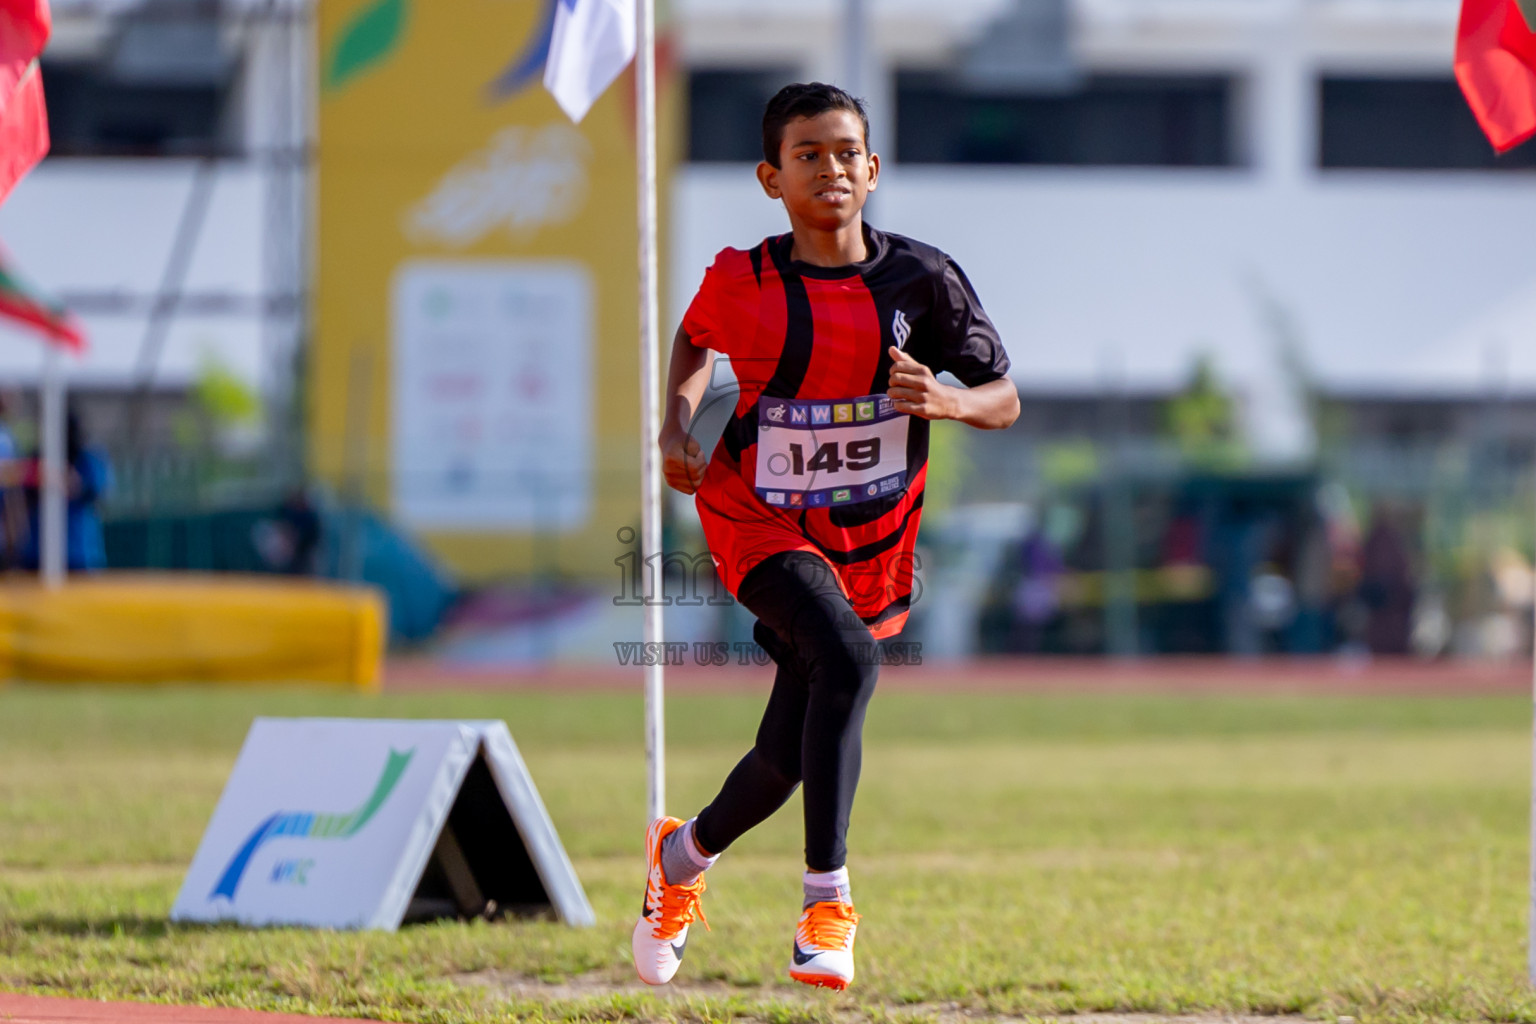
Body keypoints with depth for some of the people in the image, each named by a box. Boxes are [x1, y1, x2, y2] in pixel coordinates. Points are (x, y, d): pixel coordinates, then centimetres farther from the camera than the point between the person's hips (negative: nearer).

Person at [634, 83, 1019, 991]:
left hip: (871, 542, 3)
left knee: (791, 759, 9)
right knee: (849, 660, -32)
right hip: (763, 523, -3)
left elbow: (1005, 399, -3)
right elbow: (697, 338, 14)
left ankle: (686, 853, 42)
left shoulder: (920, 278, -8)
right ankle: (828, 899, -27)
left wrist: (945, 399, -24)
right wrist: (677, 423, -3)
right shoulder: (742, 281, -9)